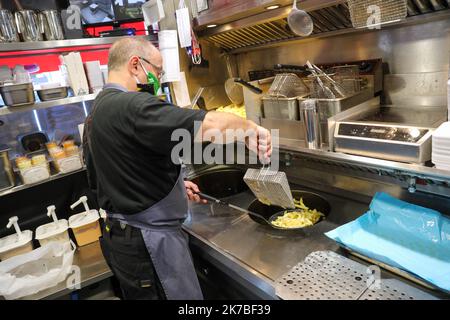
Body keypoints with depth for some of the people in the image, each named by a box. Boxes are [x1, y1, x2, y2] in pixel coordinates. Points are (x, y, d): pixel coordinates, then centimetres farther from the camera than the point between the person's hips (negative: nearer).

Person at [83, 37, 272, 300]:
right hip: (149, 244, -10)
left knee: (137, 295, 25)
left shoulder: (99, 111, 9)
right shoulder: (130, 106, -23)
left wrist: (174, 184, 12)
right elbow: (211, 125, -32)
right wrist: (251, 128, -11)